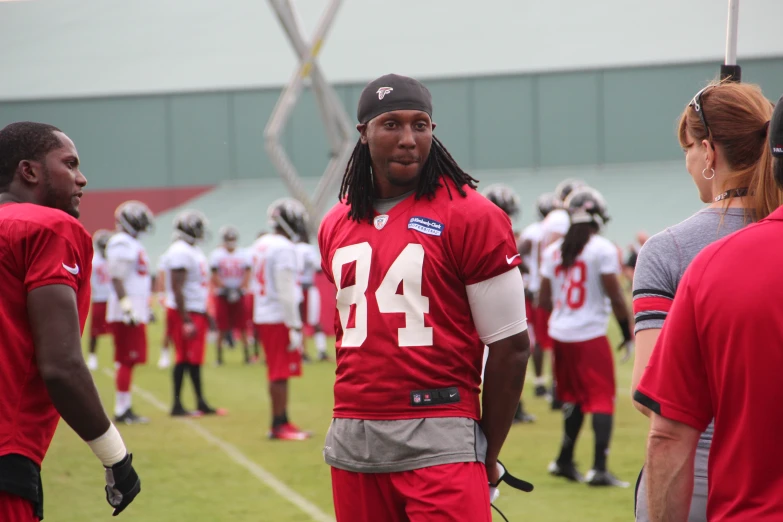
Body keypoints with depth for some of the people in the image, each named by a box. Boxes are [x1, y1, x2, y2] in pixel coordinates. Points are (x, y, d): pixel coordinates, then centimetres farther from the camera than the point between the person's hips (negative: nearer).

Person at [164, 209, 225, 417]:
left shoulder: (194, 251, 16)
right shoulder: (180, 252, -16)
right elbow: (177, 288, -20)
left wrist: (205, 313, 23)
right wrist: (186, 320, -23)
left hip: (197, 312, 10)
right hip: (185, 313, -10)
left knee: (195, 359, 11)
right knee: (185, 359, -6)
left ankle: (201, 403, 15)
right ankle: (177, 405, -1)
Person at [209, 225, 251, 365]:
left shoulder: (242, 255, 7)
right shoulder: (217, 255, -1)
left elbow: (247, 275, 2)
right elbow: (215, 277, -6)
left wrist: (239, 289, -12)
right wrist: (226, 289, -16)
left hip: (239, 295, 2)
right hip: (222, 296, -2)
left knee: (242, 327, 2)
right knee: (222, 328, 0)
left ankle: (247, 355, 7)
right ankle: (219, 357, 7)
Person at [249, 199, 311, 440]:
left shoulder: (261, 245, 12)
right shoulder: (283, 248, -16)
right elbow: (285, 291, -19)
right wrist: (295, 327, -17)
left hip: (263, 317, 9)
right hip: (280, 319, -9)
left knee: (277, 373, 14)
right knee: (281, 374, -3)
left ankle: (281, 422, 19)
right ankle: (279, 425, 1)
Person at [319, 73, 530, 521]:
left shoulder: (470, 216, -5)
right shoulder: (336, 227, 13)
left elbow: (511, 345, -5)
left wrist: (486, 457, -2)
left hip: (439, 444, -5)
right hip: (353, 443, 6)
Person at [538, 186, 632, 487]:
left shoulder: (553, 251, 6)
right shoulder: (603, 249, -9)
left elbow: (543, 300, 10)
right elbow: (615, 297, -9)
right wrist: (627, 332, 2)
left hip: (559, 334, 5)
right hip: (590, 335, -5)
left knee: (573, 397, 19)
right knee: (601, 399, -1)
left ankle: (564, 461, 23)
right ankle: (599, 468, -9)